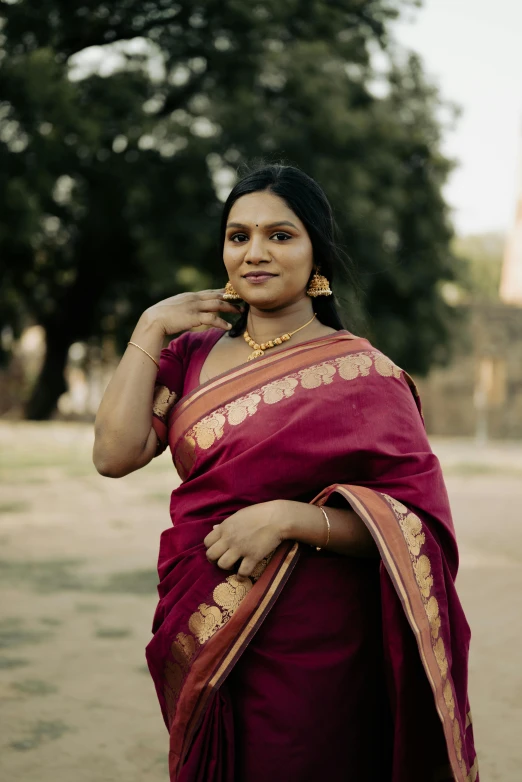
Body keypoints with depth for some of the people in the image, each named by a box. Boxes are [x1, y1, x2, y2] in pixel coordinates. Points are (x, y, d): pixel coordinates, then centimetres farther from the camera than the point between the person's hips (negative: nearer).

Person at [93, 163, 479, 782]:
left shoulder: (361, 373, -9)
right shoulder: (194, 354, 4)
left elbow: (417, 521, -13)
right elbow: (115, 455, -9)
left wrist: (288, 518, -24)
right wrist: (150, 329, -7)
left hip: (312, 656, -4)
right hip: (202, 645, 5)